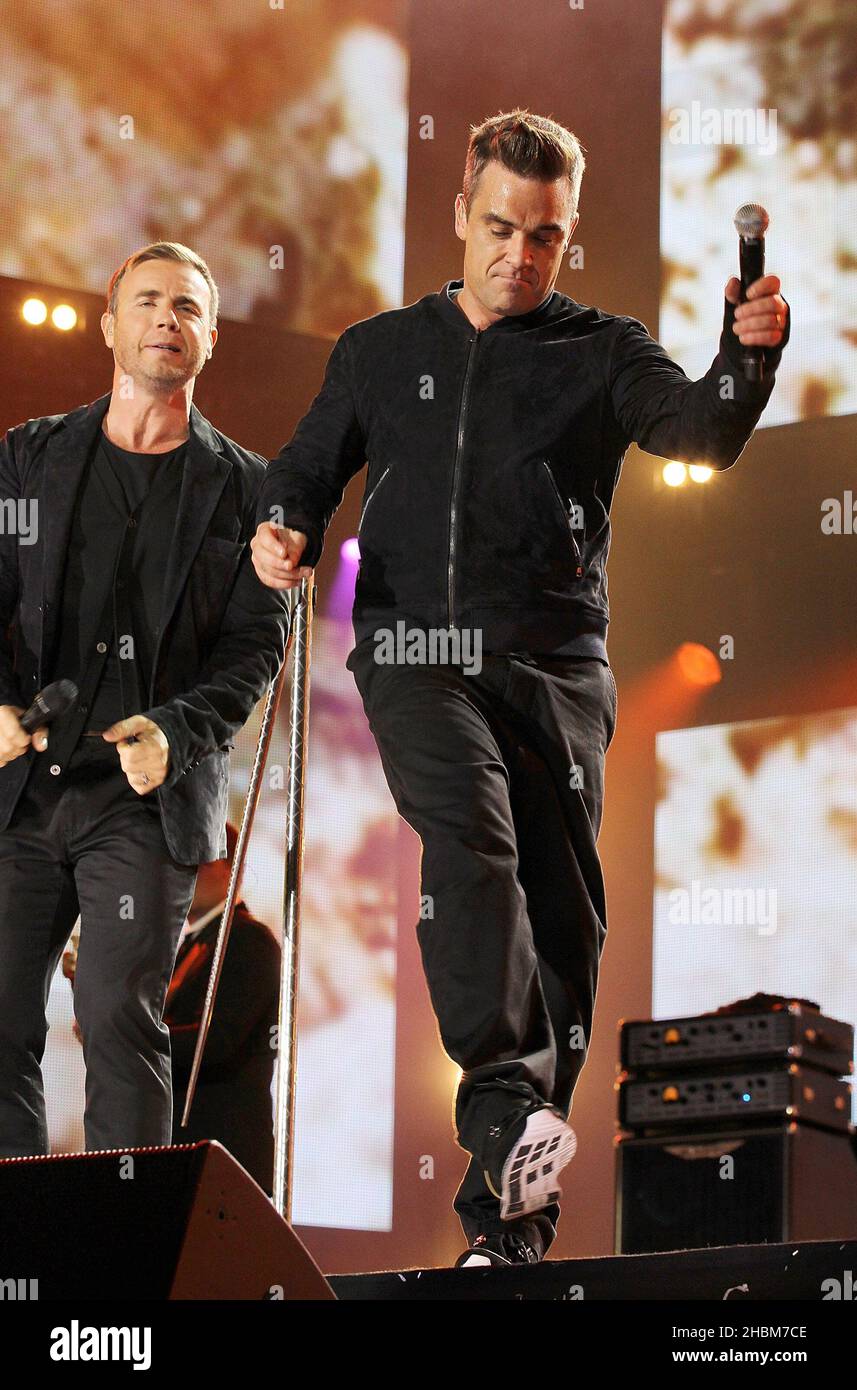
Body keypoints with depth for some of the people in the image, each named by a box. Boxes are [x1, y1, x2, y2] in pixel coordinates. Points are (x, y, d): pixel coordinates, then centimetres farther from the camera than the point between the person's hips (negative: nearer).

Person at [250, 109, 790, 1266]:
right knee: (471, 837, -28)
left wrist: (747, 360, -28)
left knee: (562, 915, -4)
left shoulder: (602, 353, 10)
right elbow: (311, 463, 22)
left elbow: (700, 434, -7)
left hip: (554, 662, 0)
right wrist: (283, 526, -1)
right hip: (417, 652, 0)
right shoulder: (382, 351, 18)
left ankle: (508, 1212, 1)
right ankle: (506, 1103, -40)